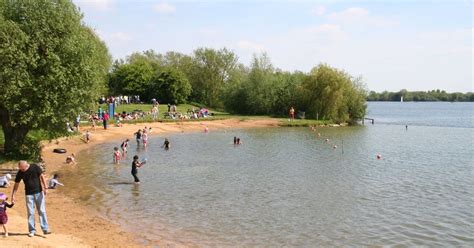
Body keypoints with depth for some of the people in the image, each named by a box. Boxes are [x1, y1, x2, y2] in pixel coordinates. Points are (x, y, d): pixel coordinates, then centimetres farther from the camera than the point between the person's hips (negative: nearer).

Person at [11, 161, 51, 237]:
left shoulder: (35, 167, -9)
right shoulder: (20, 172, -4)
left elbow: (42, 176, -6)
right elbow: (16, 184, 4)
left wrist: (45, 188, -13)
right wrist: (13, 195, 2)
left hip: (39, 192, -1)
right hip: (29, 194, 1)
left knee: (42, 211, -2)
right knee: (30, 213, 2)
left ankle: (45, 229, 0)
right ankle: (32, 230, 10)